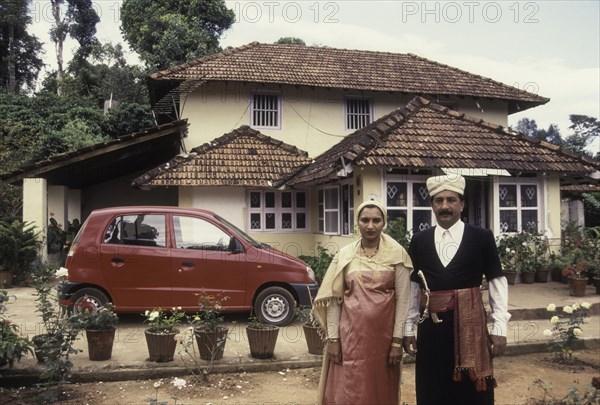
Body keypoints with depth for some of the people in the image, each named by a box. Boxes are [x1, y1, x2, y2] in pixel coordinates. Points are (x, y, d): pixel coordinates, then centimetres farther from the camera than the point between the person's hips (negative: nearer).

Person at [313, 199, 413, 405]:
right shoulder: (345, 254, 2)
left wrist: (397, 341, -6)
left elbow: (403, 299, -3)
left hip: (383, 334, -1)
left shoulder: (397, 254, -2)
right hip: (350, 334, 1)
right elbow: (334, 299, 3)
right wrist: (333, 339, -2)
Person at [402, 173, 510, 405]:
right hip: (431, 327, 2)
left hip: (470, 326, -2)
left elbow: (497, 283, 1)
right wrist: (408, 329, 9)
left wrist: (500, 328, -3)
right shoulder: (419, 241, 5)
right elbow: (413, 287, 9)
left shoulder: (482, 237, -2)